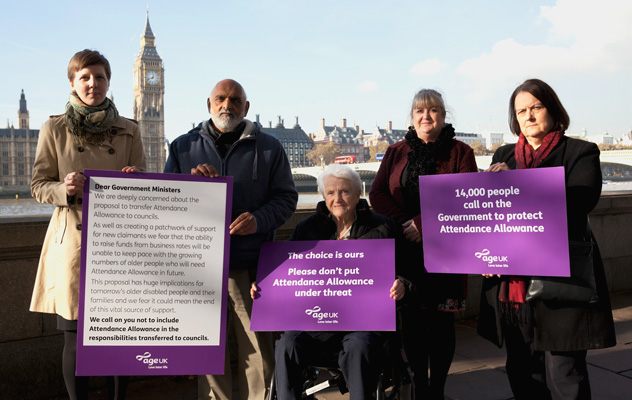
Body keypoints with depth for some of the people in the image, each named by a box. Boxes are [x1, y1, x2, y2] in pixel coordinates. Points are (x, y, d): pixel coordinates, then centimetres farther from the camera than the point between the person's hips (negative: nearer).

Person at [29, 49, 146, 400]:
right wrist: (64, 189, -15)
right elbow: (38, 186, 6)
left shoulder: (128, 131, 9)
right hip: (73, 242, -1)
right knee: (75, 337, 4)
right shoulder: (54, 129, 5)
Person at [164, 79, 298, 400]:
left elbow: (286, 197, 5)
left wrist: (259, 219, -13)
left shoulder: (268, 147, 9)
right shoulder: (183, 147, 13)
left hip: (250, 265, -1)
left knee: (257, 346, 2)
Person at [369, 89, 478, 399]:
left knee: (441, 321, 2)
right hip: (404, 248, 3)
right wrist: (405, 224, -9)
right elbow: (377, 194, 6)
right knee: (411, 320, 5)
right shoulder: (396, 152, 14)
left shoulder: (460, 152, 5)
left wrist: (423, 223, -14)